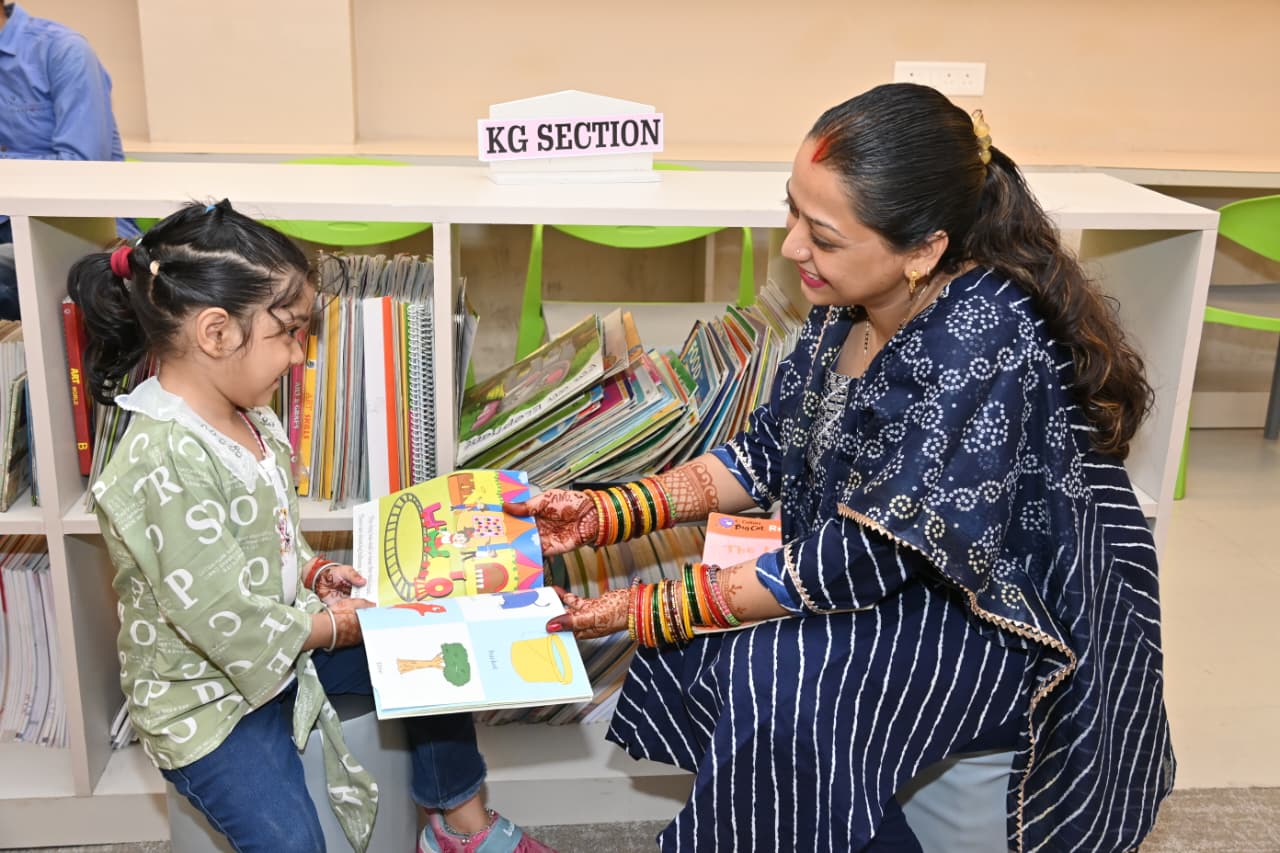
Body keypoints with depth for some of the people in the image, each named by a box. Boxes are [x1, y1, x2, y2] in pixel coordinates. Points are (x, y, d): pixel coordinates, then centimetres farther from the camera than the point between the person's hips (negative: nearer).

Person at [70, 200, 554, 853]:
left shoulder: (248, 419, 0)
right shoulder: (163, 465, -30)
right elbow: (227, 622, -27)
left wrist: (314, 573, -3)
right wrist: (333, 625, -13)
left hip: (280, 643, 9)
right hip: (204, 696, -9)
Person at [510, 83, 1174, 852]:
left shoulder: (983, 342, -31)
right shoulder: (851, 304, -8)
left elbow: (863, 562, -29)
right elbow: (770, 455, 3)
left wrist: (646, 610, -23)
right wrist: (606, 513, -6)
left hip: (1014, 613, -7)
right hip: (896, 575, 8)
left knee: (776, 682, -24)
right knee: (706, 643, -4)